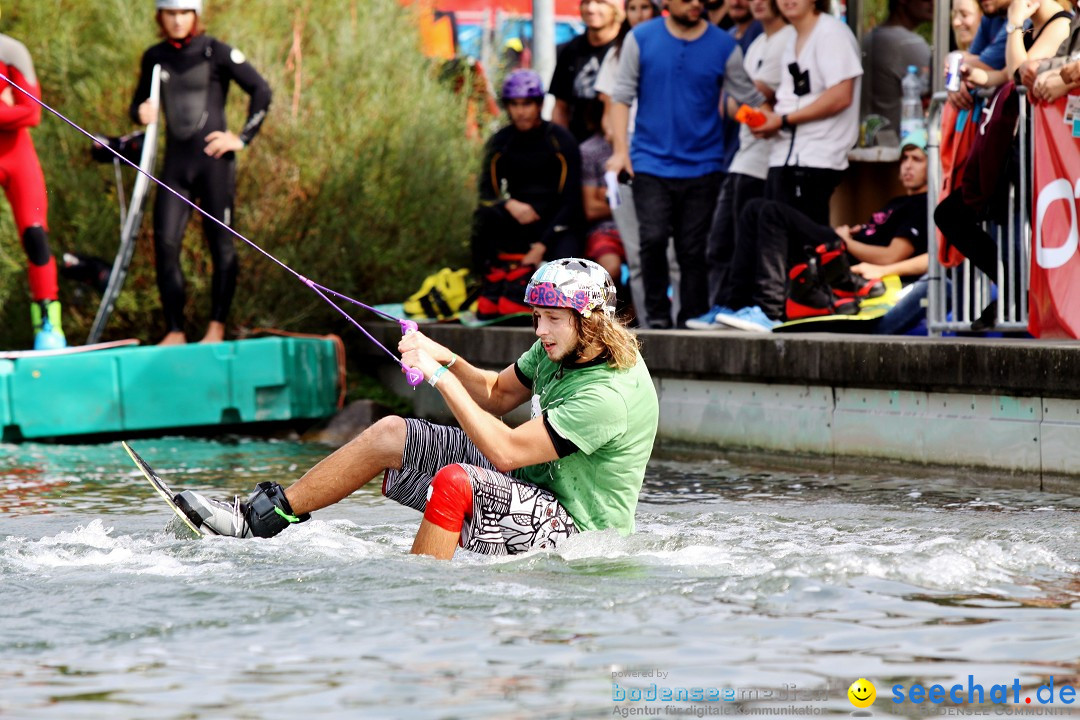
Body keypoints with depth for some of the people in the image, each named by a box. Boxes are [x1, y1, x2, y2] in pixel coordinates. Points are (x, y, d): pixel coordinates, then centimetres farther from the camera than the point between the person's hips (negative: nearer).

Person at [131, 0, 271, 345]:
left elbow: (261, 90, -2)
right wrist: (141, 113, -3)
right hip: (176, 163, 4)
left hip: (213, 161, -4)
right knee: (165, 243, -5)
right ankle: (174, 331, 2)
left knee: (221, 244, -1)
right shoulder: (154, 58, 11)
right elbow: (139, 104, 21)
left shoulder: (216, 52, -3)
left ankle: (217, 328, 7)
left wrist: (243, 138, -6)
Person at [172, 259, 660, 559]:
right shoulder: (559, 347, 0)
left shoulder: (612, 394, -29)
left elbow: (507, 450, -31)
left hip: (576, 531, -10)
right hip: (530, 483, 10)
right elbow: (498, 394, 17)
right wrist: (448, 359, -4)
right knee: (389, 434, 1)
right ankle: (262, 516, 5)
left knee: (455, 482, -37)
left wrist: (441, 377, -27)